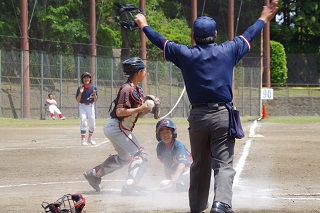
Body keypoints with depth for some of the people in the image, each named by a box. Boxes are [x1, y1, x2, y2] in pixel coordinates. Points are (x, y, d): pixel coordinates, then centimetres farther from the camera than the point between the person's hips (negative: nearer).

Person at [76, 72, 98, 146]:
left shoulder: (94, 88, -3)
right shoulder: (80, 88, -8)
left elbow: (95, 100, 0)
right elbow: (78, 100, -9)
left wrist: (94, 94, -20)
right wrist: (80, 93, -24)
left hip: (90, 106, 3)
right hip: (82, 106, -3)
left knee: (92, 124, 6)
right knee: (84, 122, -17)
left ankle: (90, 138, 27)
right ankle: (83, 140, -14)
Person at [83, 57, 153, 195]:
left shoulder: (138, 90, 12)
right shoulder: (127, 89, -18)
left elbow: (138, 114, 14)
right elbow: (120, 112, -25)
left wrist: (148, 108, -4)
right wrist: (141, 108, -24)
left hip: (113, 127, 11)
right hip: (117, 127, -11)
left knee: (124, 157, 27)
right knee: (140, 155, -13)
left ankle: (94, 174, 33)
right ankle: (130, 186, -19)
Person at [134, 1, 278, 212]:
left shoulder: (185, 54, 2)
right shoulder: (227, 51, 1)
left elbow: (161, 41, 17)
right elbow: (248, 36, 16)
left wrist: (144, 25, 34)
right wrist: (264, 18, 33)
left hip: (198, 116, 2)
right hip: (223, 115, -2)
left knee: (199, 164, 16)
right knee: (224, 163, -5)